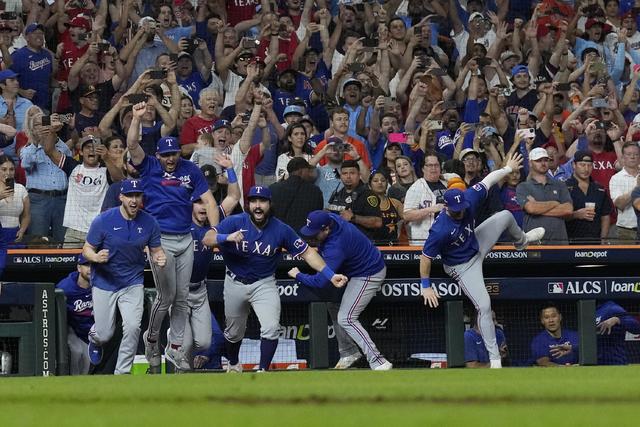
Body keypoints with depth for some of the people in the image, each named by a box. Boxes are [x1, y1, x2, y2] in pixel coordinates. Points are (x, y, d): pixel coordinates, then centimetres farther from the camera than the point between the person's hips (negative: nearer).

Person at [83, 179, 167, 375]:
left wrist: (160, 259, -22)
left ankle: (122, 373, 1)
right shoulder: (103, 221, -15)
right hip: (104, 283, -1)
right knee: (105, 335, 5)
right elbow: (87, 249, -8)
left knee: (132, 327, -17)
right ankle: (95, 338, 45)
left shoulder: (149, 223, -8)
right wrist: (96, 257, -32)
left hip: (133, 283, 1)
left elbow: (156, 250, 2)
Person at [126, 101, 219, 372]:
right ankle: (151, 339, 18)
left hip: (185, 239, 4)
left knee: (182, 296, 6)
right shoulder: (149, 167, -1)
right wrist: (137, 118, -28)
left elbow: (209, 200, 4)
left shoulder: (190, 170, 6)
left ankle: (175, 348, 14)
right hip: (160, 240, -4)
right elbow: (132, 144, -16)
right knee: (166, 295, -5)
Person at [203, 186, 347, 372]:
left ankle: (262, 371, -6)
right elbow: (207, 239, -27)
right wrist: (227, 238, -48)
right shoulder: (235, 222, -17)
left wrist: (330, 275, -17)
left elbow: (307, 252, -9)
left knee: (271, 328, -20)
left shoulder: (281, 230, -15)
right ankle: (233, 364, 46)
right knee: (234, 332, 17)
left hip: (264, 284, -1)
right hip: (235, 284, 1)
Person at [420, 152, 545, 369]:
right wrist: (426, 287, -24)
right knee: (484, 306, -10)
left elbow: (488, 180, -7)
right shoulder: (440, 230, -39)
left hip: (476, 244, 7)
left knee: (505, 216, 16)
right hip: (462, 266, -7)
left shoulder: (469, 199, -24)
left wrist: (508, 168, 6)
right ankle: (494, 358, 0)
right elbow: (425, 257, -29)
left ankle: (521, 240, 55)